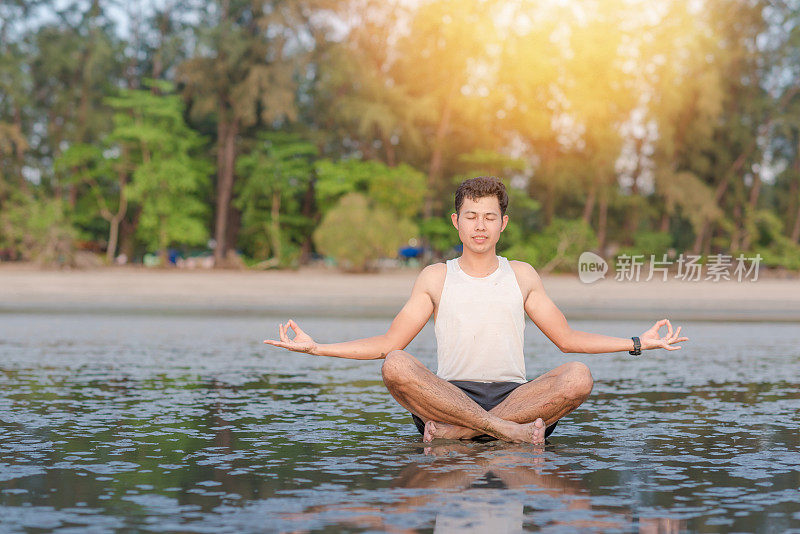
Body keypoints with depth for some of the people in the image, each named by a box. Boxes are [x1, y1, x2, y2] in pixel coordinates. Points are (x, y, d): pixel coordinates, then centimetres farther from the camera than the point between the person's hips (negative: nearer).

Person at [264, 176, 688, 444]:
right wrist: (315, 348, 0)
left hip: (514, 395, 1)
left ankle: (451, 432, -30)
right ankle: (506, 430, -35)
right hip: (447, 394, -1)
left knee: (577, 377, -28)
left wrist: (638, 343, 9)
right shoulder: (435, 278, 12)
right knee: (396, 366, -30)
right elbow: (389, 344, 9)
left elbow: (567, 338, 17)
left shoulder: (522, 276, 15)